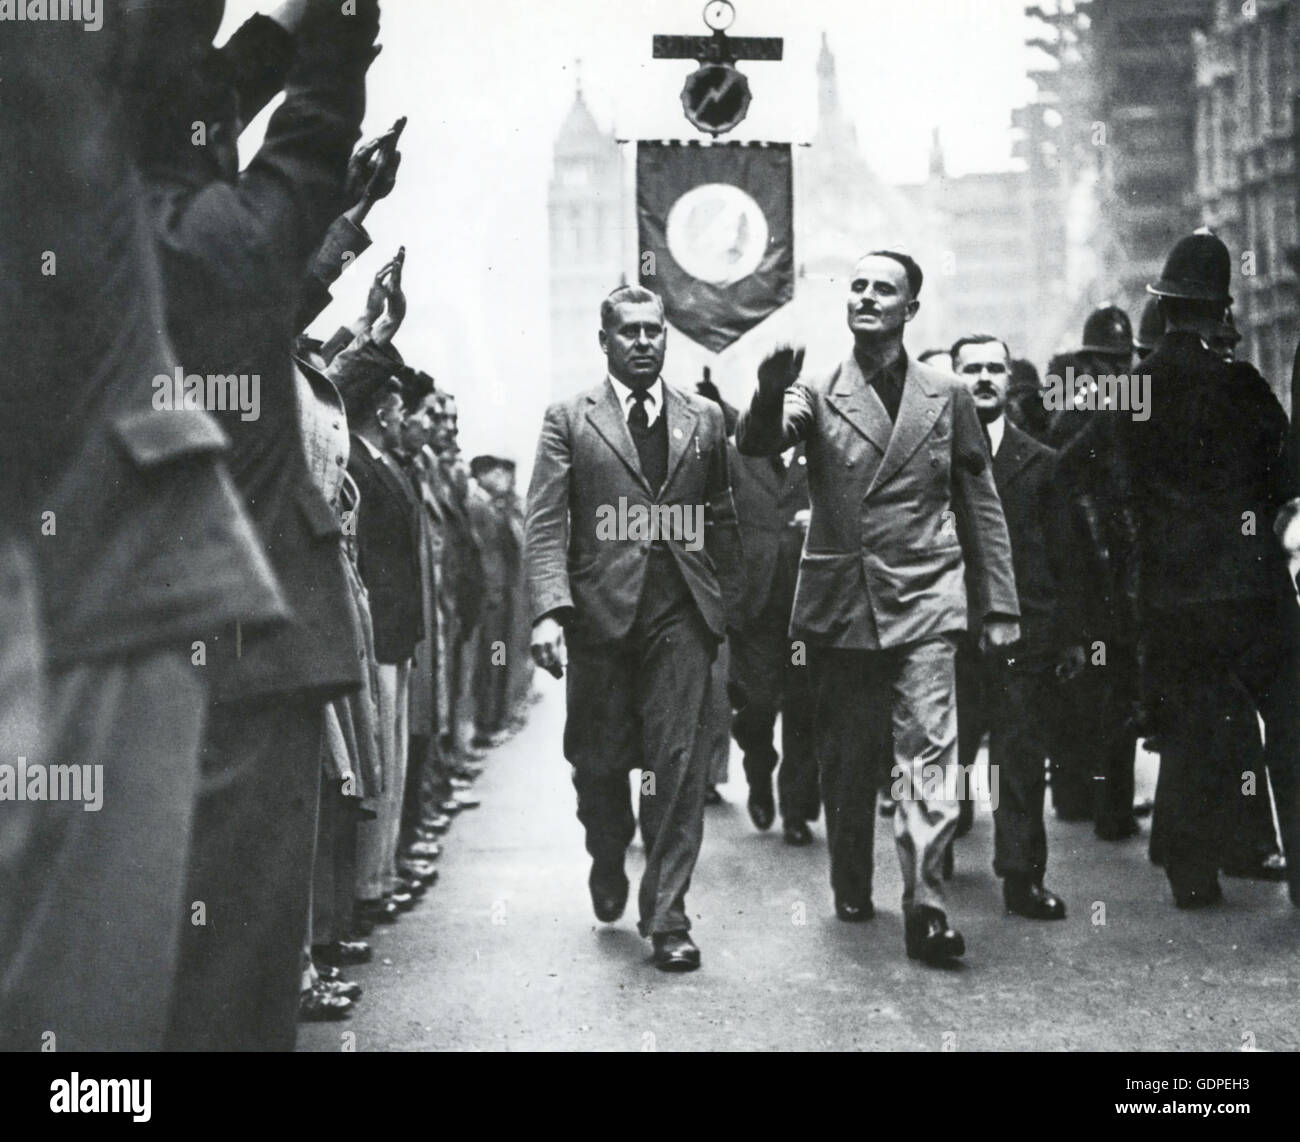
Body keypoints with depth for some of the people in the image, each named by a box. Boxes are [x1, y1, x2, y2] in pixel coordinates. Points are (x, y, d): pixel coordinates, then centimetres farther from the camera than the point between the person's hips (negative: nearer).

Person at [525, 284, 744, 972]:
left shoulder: (704, 420, 13)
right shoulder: (569, 421, 5)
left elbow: (722, 522, 15)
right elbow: (544, 525, -3)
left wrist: (733, 607, 8)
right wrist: (549, 609, -16)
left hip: (682, 613, 1)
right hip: (601, 611, -1)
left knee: (678, 764, -5)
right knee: (598, 762, 9)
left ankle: (667, 916, 1)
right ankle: (609, 862, 38)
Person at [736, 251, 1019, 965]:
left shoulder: (947, 397, 9)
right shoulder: (817, 394, 6)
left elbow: (980, 506, 11)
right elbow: (756, 444, -13)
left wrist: (998, 607, 8)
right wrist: (772, 393, -37)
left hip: (923, 599, -1)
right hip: (839, 603, 1)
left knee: (928, 751, -12)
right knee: (845, 758, 9)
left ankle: (926, 906, -14)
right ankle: (850, 890, 26)